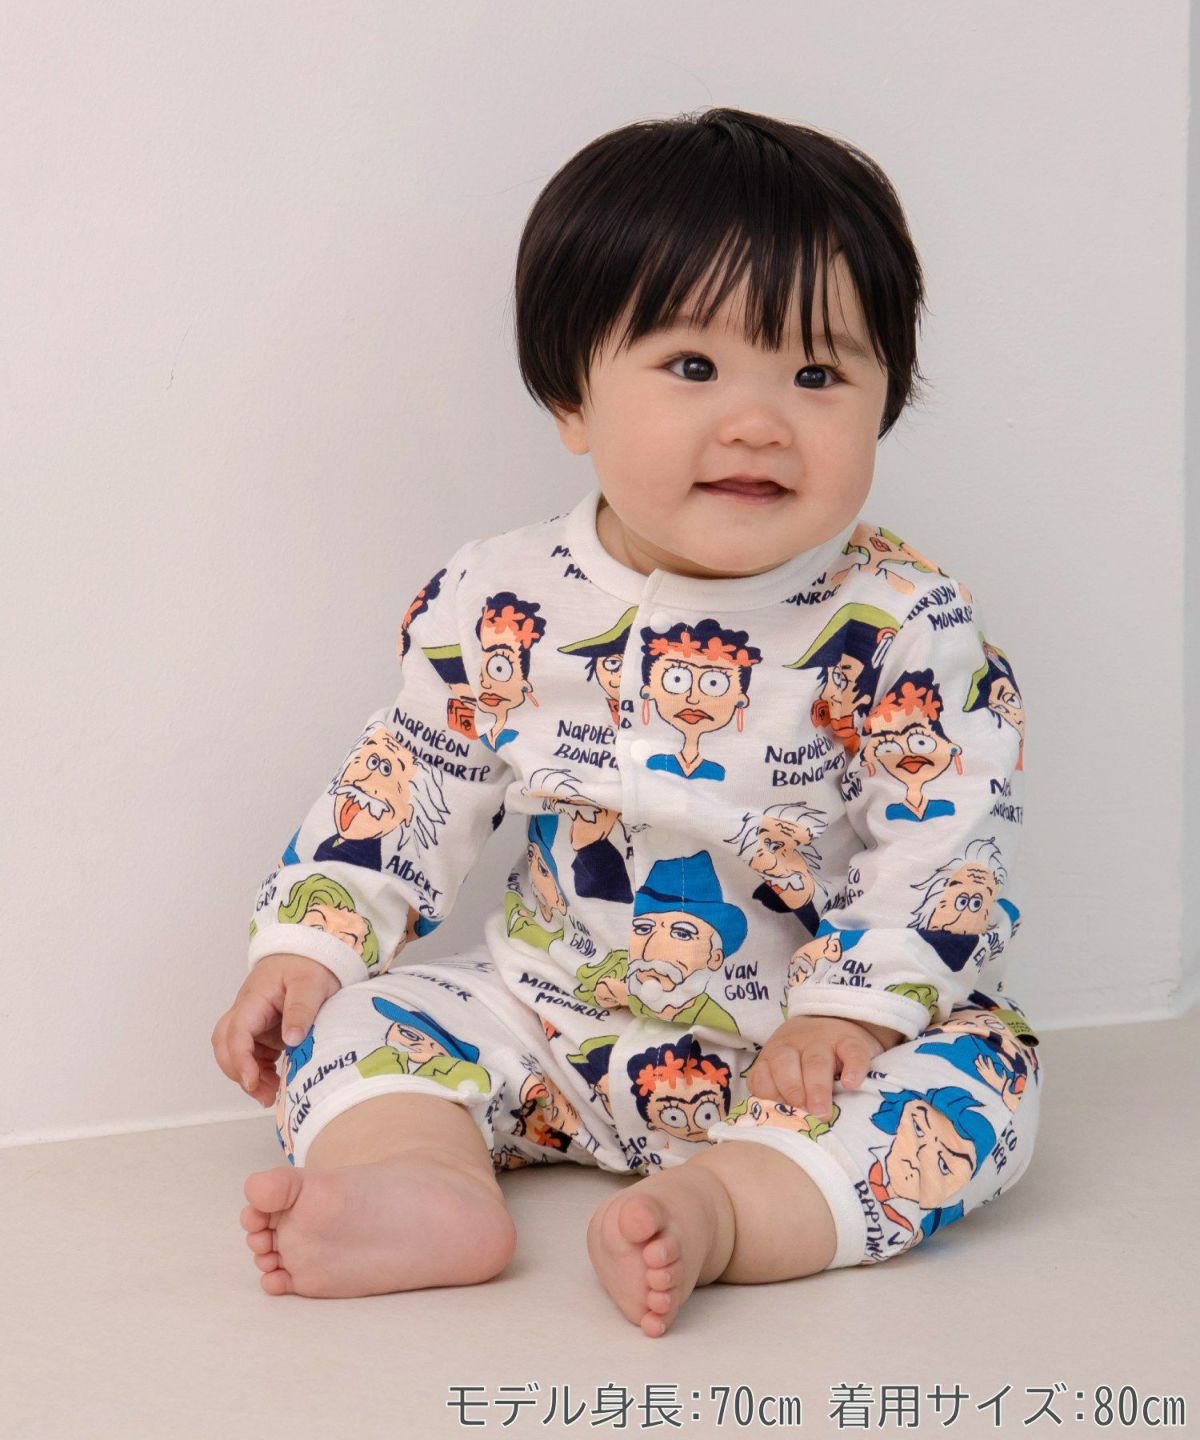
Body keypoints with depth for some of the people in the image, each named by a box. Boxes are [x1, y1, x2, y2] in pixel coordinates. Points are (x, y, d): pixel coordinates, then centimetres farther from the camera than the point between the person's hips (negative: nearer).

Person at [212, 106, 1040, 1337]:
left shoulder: (900, 624, -14)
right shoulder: (503, 604, -6)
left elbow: (949, 837, -13)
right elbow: (406, 788, 4)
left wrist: (852, 1011, -22)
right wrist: (306, 943, -3)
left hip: (801, 1050, -2)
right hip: (552, 1031, 3)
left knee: (976, 1076, -26)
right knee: (351, 1018, -11)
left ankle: (714, 1205, -39)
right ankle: (429, 1190, -35)